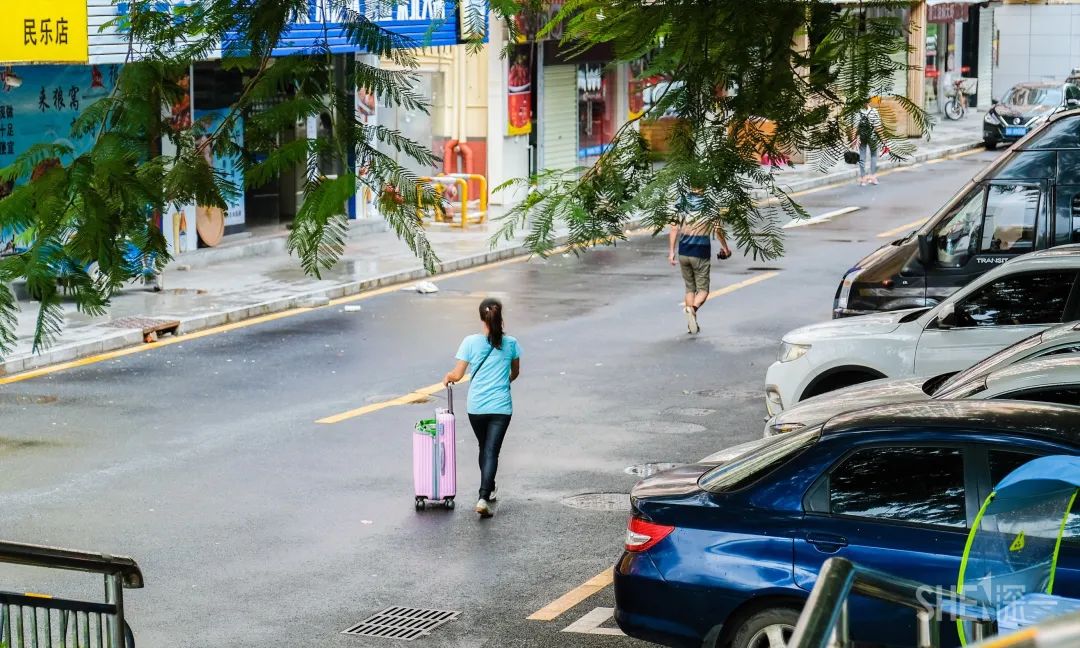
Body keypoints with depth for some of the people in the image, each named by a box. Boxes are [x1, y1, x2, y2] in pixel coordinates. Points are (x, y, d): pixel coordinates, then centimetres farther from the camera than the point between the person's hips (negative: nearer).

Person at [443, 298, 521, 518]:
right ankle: (484, 498, -18)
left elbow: (458, 374, -6)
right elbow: (515, 372, 12)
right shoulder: (510, 343, -3)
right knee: (492, 452, -3)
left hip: (476, 407, 1)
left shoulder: (471, 342, -8)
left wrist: (448, 377, 17)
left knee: (484, 449, 21)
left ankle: (489, 490, 37)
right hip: (501, 407, -1)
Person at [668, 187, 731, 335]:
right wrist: (724, 246, 11)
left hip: (683, 251, 4)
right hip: (701, 252, -4)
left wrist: (671, 251, 4)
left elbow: (674, 228, -1)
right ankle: (692, 309, -27)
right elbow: (718, 229, -5)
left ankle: (692, 324, 17)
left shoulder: (681, 202, 2)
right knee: (703, 289, 4)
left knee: (690, 288, 17)